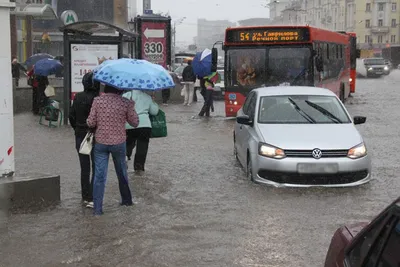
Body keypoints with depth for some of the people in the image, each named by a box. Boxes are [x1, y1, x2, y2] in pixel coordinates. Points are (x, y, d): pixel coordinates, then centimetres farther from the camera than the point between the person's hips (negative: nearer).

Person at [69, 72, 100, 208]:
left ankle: (85, 197, 20)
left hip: (80, 136, 5)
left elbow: (71, 116, 7)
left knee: (84, 168, 14)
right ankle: (91, 198, -3)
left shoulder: (78, 97, 1)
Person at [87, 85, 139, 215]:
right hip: (119, 143, 0)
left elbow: (91, 123, -7)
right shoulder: (125, 103, -10)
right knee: (122, 172, 20)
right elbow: (135, 123, -1)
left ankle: (97, 208, 1)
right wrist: (131, 107, 11)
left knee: (99, 175, 3)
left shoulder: (97, 101, -9)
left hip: (100, 143, 0)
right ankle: (127, 200, 36)